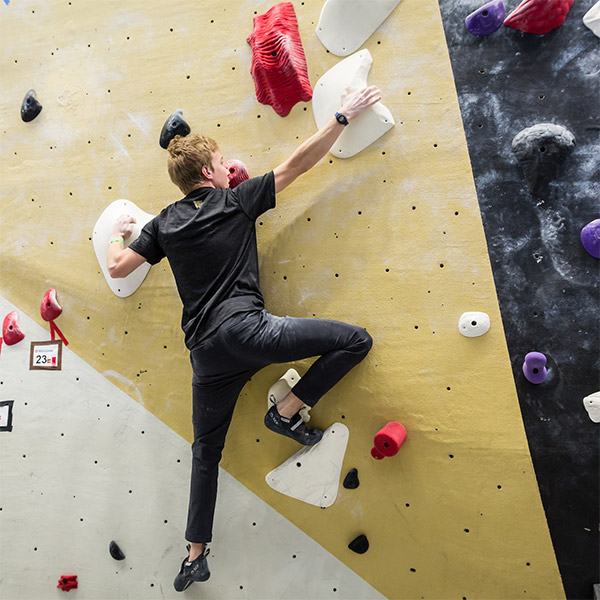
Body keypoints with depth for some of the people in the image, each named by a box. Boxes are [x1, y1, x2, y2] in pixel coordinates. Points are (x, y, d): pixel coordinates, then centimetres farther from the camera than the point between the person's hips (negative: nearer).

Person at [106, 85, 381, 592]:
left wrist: (118, 232, 36)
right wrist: (343, 116, 13)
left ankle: (196, 554, 34)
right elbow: (298, 164, 4)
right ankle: (287, 412, 4)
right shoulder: (236, 201, 4)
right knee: (356, 340, 0)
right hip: (246, 328, -6)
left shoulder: (165, 223, 14)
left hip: (205, 350, 6)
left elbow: (118, 267, 15)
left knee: (206, 448, 22)